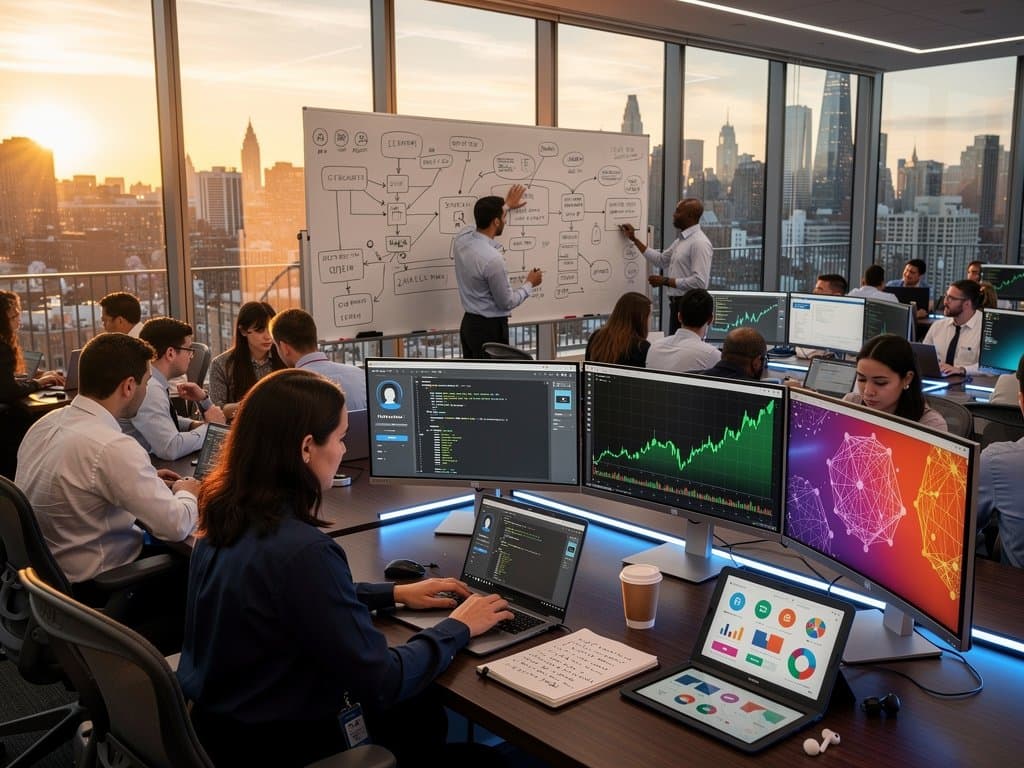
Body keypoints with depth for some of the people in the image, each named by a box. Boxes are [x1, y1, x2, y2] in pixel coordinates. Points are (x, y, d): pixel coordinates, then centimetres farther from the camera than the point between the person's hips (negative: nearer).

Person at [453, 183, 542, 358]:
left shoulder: (462, 238, -3)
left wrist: (506, 205, 36)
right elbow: (506, 303, -16)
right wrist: (529, 284, 1)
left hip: (469, 323, 9)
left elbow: (484, 222, 24)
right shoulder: (492, 259, -27)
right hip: (490, 328, -9)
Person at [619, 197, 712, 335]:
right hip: (677, 303, 9)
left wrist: (666, 281, -18)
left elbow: (699, 282, -23)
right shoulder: (681, 239, 13)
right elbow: (660, 260, 26)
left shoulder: (699, 243, -16)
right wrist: (634, 239, 26)